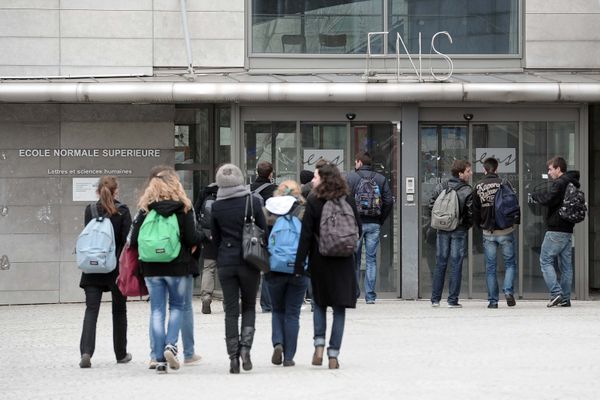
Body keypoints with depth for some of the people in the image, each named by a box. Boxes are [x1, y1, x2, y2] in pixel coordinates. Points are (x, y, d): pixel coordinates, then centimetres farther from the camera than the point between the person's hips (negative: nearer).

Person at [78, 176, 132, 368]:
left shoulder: (90, 210, 0)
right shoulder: (122, 211, -7)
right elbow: (127, 240, -9)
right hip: (117, 268, -1)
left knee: (91, 309, -1)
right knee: (119, 310, 13)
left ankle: (86, 352, -19)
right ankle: (121, 354, 21)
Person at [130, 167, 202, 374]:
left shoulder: (146, 209, 0)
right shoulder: (183, 207, -6)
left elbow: (134, 240, -2)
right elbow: (191, 239, -10)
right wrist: (200, 238, 11)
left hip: (151, 268, 2)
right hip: (179, 266, -2)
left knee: (157, 310, 7)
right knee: (178, 306, 13)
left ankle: (159, 358, 5)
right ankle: (171, 345, -8)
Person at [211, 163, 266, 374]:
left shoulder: (216, 207, -3)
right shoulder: (253, 201, -6)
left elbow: (215, 237, 6)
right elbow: (264, 231, -2)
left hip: (225, 262, 1)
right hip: (249, 262, -1)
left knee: (231, 310, 6)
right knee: (249, 306, 14)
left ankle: (233, 357, 3)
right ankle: (245, 347, -6)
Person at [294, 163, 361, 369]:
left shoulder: (313, 201, -8)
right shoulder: (348, 201, -1)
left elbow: (306, 235, -10)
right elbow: (358, 230, 4)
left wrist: (299, 264, -8)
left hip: (319, 261, -1)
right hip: (344, 262, 1)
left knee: (319, 302, 18)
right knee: (339, 309, 4)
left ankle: (319, 344, 3)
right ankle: (333, 354, 2)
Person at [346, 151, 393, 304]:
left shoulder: (350, 178, -3)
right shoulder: (381, 179, 6)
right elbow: (389, 201, 2)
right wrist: (380, 220, 10)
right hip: (374, 224, 2)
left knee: (354, 259, 5)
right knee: (371, 259, 5)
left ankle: (353, 293, 6)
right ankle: (370, 296, 3)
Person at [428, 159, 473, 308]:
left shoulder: (440, 187, 1)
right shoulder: (467, 191, -11)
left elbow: (431, 206, 3)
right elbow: (471, 213, -13)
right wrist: (467, 225, 6)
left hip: (442, 229, 4)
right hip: (459, 231, -4)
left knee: (440, 264, 11)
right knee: (456, 265, 1)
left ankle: (435, 299, 11)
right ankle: (453, 300, 0)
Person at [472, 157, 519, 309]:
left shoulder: (478, 187, 0)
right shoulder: (504, 184, -6)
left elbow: (475, 211, 5)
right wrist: (516, 220, 14)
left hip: (488, 232, 2)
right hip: (505, 230, -2)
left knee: (490, 267, 7)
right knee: (510, 263, 10)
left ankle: (492, 300, 5)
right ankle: (508, 291, -9)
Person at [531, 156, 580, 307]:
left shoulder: (559, 183, -13)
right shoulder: (574, 183, 15)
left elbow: (547, 199, -22)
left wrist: (535, 195, -1)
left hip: (555, 230, -8)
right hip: (568, 230, 8)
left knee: (545, 261, -2)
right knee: (566, 264, 9)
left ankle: (556, 293, -13)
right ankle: (565, 298, 9)